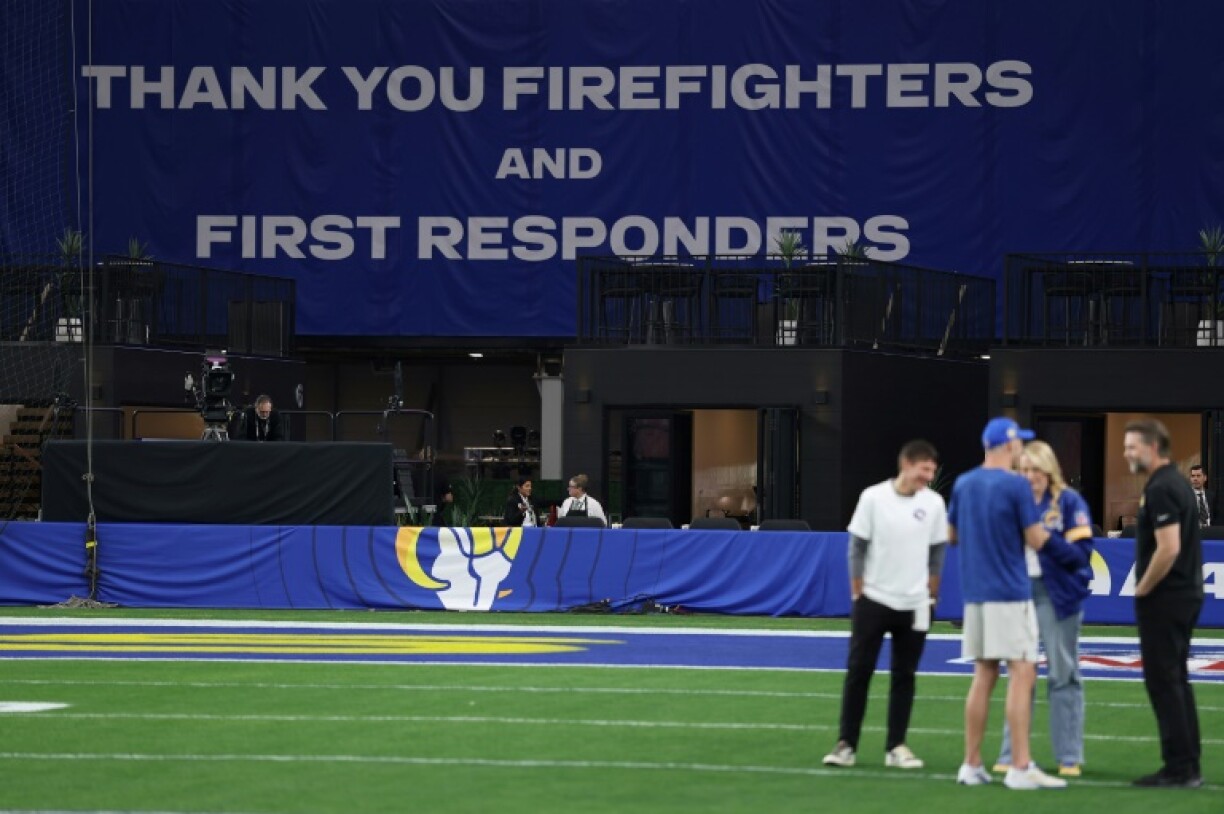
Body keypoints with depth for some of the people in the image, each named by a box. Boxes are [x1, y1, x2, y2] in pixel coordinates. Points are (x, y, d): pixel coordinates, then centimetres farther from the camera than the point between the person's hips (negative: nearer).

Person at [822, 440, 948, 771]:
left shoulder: (934, 503, -1)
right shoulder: (873, 497, -6)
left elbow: (937, 551, 7)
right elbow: (857, 547, -1)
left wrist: (930, 596, 6)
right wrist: (858, 594, -3)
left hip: (913, 606, 2)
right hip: (873, 601, -2)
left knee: (904, 676, 4)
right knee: (858, 671, 0)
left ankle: (896, 747, 10)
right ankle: (846, 744, 5)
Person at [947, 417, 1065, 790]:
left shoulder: (963, 484, 9)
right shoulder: (1015, 485, -11)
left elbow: (952, 535, 18)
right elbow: (1036, 541, -9)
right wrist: (1041, 524, 11)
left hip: (975, 592, 7)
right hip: (1010, 592, -7)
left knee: (984, 675, 12)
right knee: (1022, 673, -5)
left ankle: (972, 765, 12)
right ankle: (1020, 767, -10)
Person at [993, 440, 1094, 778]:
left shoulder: (1069, 502, -4)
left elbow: (1081, 553, -9)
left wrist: (1045, 538, -22)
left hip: (1057, 596, -4)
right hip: (1020, 592, 4)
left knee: (1063, 674, 2)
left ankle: (1070, 757, 6)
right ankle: (1011, 754, 11)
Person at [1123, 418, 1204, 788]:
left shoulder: (1160, 490, -18)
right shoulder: (1177, 483, 14)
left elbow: (1168, 549, -25)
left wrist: (1143, 589, -14)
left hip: (1164, 600, -10)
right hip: (1185, 595, 10)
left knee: (1163, 682, -6)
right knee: (1175, 681, 14)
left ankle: (1180, 768, -5)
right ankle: (1188, 765, 16)